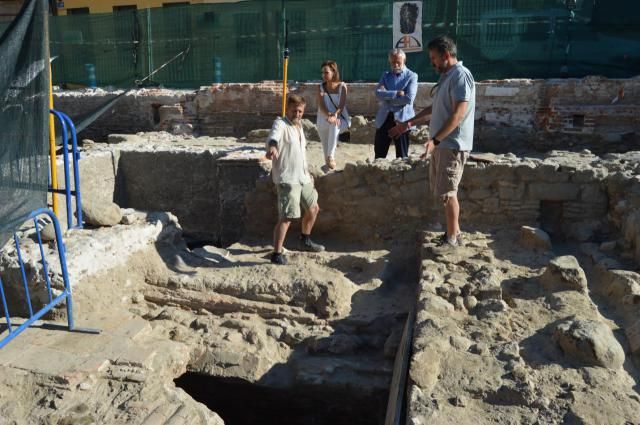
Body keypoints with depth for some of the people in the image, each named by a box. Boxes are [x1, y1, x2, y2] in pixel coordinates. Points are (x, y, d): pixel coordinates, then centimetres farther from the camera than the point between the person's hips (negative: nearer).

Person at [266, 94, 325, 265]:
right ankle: (276, 254, -6)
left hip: (302, 177, 9)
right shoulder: (280, 123, -12)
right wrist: (272, 147, -59)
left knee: (313, 208, 21)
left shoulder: (298, 125, 14)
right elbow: (273, 136, -36)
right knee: (286, 217, -13)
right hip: (287, 179, -9)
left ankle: (305, 241, 40)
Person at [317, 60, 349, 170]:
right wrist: (329, 115, -33)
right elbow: (321, 105, -12)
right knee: (325, 148, 6)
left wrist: (334, 116, -34)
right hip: (323, 121, 3)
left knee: (334, 124, -38)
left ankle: (331, 156, -34)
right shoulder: (320, 87, 0)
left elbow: (342, 105, -14)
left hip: (339, 119, -3)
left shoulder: (342, 86, -3)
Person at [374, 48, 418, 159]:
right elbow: (378, 94, -6)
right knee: (379, 154, 8)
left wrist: (387, 98, -8)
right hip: (384, 118, 4)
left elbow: (409, 99, -15)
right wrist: (396, 93, -16)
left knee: (402, 156, 5)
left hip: (402, 119, -4)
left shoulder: (412, 76, -1)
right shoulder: (385, 75, 11)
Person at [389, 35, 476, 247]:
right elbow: (434, 108, 25)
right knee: (444, 191, 14)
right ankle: (454, 231, 25)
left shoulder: (460, 75, -15)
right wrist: (408, 123, 23)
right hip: (442, 144, 9)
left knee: (448, 192, -4)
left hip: (452, 145, -9)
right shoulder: (446, 76, 15)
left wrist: (435, 139, -28)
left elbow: (458, 114, -24)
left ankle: (452, 238, 6)